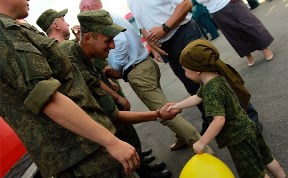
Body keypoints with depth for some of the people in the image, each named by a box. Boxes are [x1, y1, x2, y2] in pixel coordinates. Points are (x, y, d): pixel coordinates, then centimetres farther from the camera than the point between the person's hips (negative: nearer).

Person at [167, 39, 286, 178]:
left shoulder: (212, 90, -31)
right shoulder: (217, 77, -1)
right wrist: (176, 106, 20)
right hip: (246, 128, 9)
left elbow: (219, 120, -37)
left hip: (238, 138, -9)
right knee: (265, 159, 27)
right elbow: (197, 98, 13)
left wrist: (201, 143, -27)